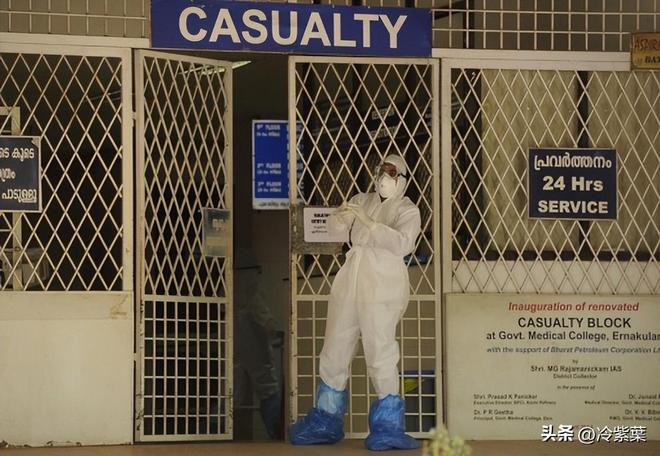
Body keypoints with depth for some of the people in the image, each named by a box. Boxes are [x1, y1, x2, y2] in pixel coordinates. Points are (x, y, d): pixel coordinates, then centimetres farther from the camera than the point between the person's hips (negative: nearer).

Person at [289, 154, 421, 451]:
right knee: (334, 350, 10)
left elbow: (402, 243, -16)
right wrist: (345, 215, -13)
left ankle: (387, 428, -7)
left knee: (380, 352, -13)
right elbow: (334, 226, 9)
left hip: (383, 285, -6)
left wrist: (367, 222, -21)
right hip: (350, 280, 6)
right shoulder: (362, 201, 17)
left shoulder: (407, 211, 1)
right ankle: (326, 424, 22)